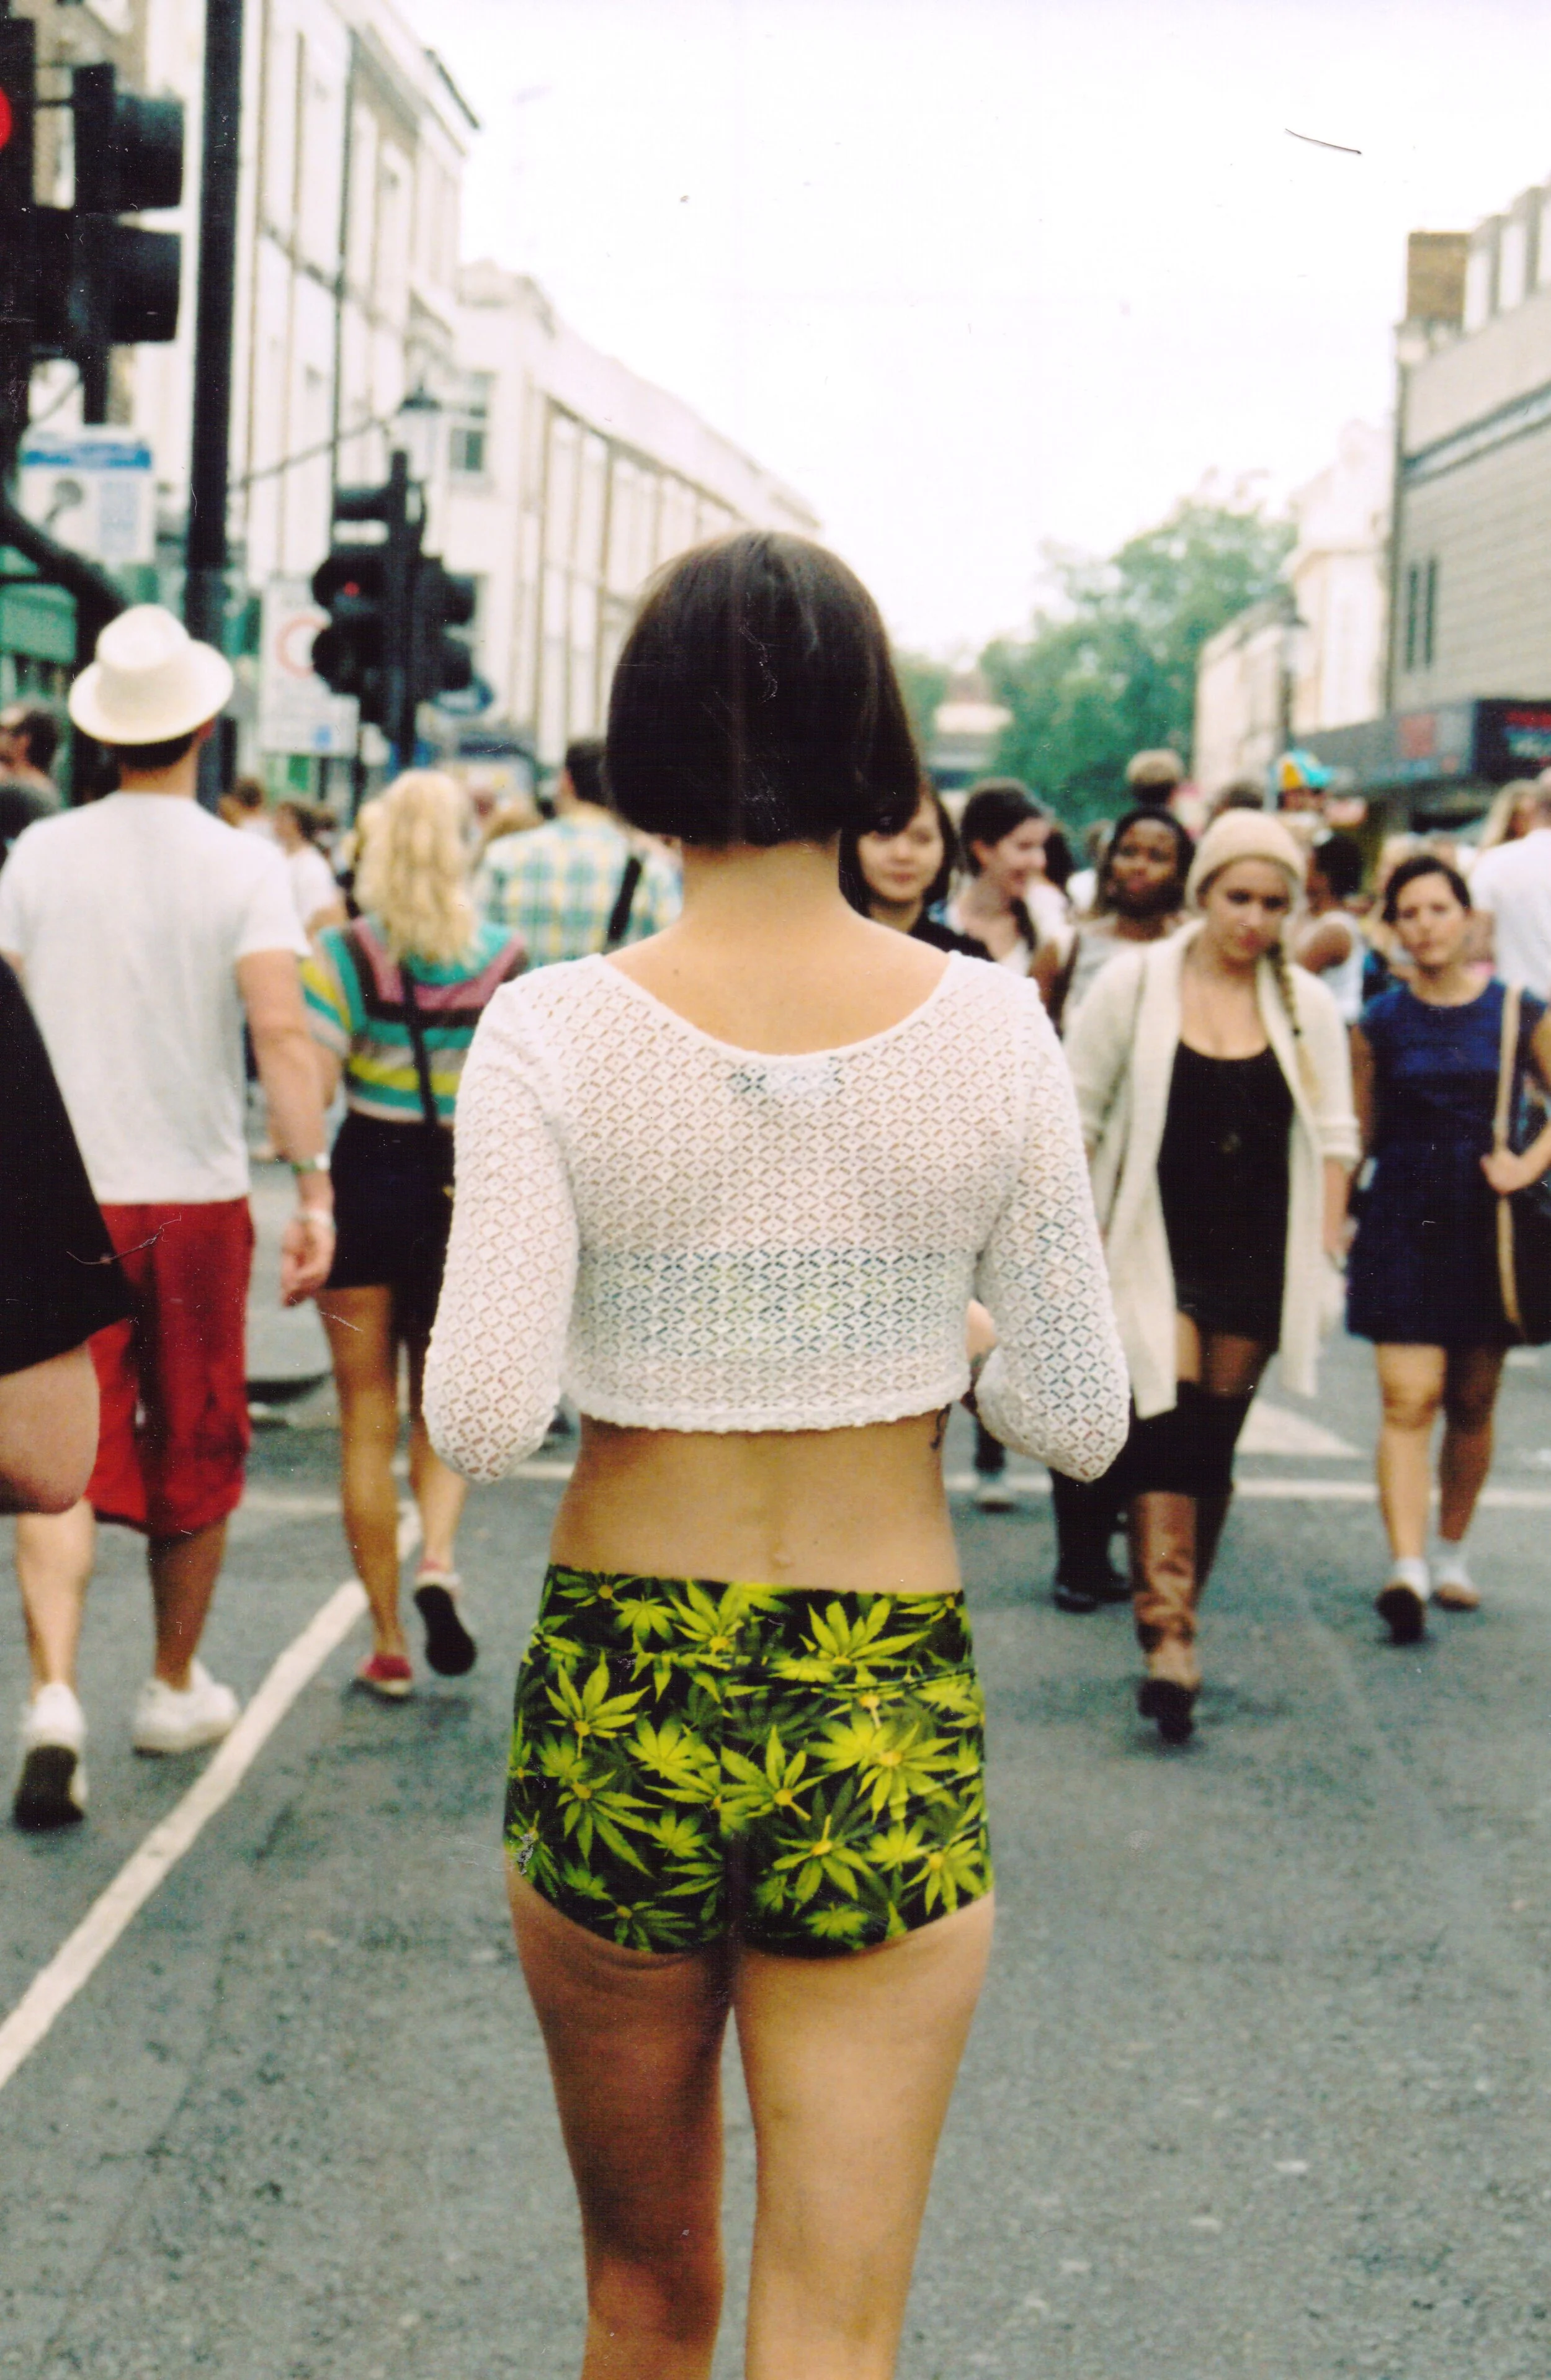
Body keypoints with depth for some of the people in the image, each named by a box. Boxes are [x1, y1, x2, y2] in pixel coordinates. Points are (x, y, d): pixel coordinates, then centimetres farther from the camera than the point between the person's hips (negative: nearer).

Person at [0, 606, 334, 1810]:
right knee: (194, 1453, 15)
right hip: (197, 1197, 0)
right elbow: (280, 1029, -16)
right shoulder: (243, 865, -5)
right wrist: (314, 1185, -14)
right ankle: (176, 1688, 28)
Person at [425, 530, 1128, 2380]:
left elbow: (479, 1420, -15)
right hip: (888, 1734, 0)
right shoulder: (989, 1027, -7)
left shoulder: (555, 1032, -11)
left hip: (614, 1711, 0)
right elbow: (1081, 1420, -3)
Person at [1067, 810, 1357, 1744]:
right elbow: (1077, 1106, 2)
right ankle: (1167, 1640, -21)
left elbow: (1333, 1134, 10)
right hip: (1157, 1244, -3)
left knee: (1217, 1439, 8)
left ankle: (1178, 1616, 21)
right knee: (1167, 1423, -15)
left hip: (1259, 1253, 3)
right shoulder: (1137, 983, -3)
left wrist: (1324, 1249, 3)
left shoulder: (1308, 1004, 5)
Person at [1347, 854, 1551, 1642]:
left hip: (1484, 1219, 1)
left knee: (1472, 1403, 10)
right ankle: (1406, 1569, -19)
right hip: (1403, 1219, -1)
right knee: (1408, 1398, -12)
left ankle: (1452, 1554, 27)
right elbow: (1357, 1133, 7)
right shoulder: (1379, 1022, 2)